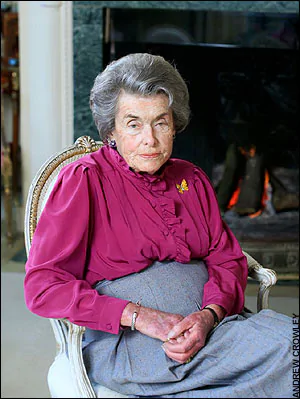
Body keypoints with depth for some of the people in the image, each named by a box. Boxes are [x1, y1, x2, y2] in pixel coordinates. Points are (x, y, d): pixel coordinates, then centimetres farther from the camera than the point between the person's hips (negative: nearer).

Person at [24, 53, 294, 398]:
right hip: (122, 341, -6)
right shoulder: (84, 179, -1)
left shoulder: (192, 180, 16)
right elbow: (43, 286, -8)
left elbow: (227, 259, 10)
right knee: (281, 346, -26)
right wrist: (138, 315, -18)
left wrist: (209, 316, -13)